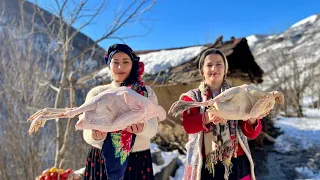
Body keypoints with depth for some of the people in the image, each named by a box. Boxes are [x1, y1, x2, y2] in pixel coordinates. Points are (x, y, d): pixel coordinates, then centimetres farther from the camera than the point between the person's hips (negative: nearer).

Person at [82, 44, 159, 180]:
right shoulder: (96, 93, -1)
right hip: (101, 160, 1)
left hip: (137, 161, 0)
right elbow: (87, 133, -5)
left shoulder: (146, 92, -2)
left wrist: (141, 128, -35)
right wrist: (96, 136, -28)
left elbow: (152, 128, -12)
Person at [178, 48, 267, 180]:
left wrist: (252, 120, -27)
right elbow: (188, 125, -19)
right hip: (204, 166, -1)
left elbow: (251, 133, -6)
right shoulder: (192, 97, -2)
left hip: (237, 164, 2)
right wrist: (208, 118, -38)